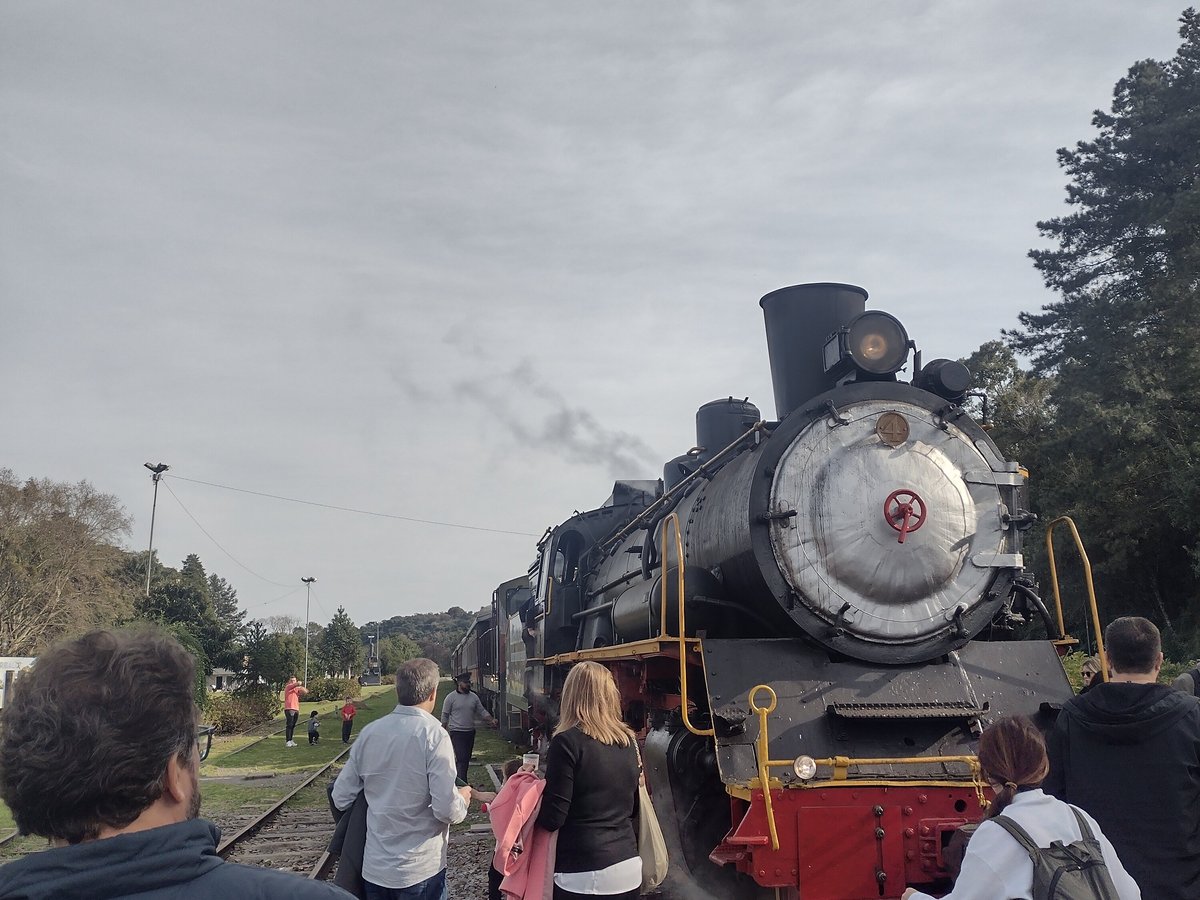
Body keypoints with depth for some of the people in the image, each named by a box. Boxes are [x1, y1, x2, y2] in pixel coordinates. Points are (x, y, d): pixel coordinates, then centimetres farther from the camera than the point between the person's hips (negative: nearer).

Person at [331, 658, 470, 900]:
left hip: (374, 868, 4)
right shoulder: (433, 735, -17)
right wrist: (463, 798, 2)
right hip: (420, 871, -4)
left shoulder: (369, 732, -2)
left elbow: (341, 798, 4)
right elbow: (447, 811, -19)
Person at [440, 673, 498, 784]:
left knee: (466, 758, 11)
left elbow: (482, 711, 10)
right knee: (461, 758, -13)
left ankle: (458, 779, 24)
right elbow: (445, 716, -1)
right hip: (457, 732, -6)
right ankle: (463, 784, -13)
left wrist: (491, 720, -5)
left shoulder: (474, 697, 8)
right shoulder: (451, 697, -6)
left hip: (470, 732, 6)